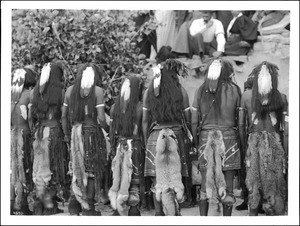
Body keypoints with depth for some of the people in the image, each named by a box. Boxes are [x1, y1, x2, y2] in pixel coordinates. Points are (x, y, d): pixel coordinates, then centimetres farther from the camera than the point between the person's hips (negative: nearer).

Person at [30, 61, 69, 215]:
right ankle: (49, 205, 6)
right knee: (54, 168, 4)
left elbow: (31, 115, 8)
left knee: (39, 168, 11)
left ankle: (39, 204, 13)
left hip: (39, 132, 5)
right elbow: (65, 116, -8)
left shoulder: (35, 92, 5)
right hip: (55, 131, -5)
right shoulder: (60, 92, -9)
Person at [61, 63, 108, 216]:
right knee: (92, 170, 6)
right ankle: (88, 208, 9)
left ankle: (74, 203, 11)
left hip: (76, 132, 4)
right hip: (92, 132, -4)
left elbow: (64, 116, 8)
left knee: (78, 169, 17)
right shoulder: (97, 91, -9)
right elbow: (101, 118, -14)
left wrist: (67, 135, 18)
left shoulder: (70, 90, 6)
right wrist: (109, 131, 3)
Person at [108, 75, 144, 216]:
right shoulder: (140, 107, -14)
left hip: (119, 145, 4)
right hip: (135, 145, -4)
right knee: (135, 178, 5)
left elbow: (112, 130, 4)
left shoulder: (115, 107, -1)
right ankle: (134, 209, 8)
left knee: (118, 177, 12)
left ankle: (117, 208, 15)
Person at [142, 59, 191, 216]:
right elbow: (187, 120, 0)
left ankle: (159, 212, 8)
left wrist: (146, 141, 14)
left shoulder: (149, 92, 5)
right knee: (176, 178, 2)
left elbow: (145, 121, 6)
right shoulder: (181, 91, -1)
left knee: (157, 180, 6)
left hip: (155, 136, 2)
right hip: (176, 136, -2)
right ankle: (173, 212, -4)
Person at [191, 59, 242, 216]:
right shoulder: (234, 90, -2)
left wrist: (196, 143, 11)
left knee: (205, 184, 7)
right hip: (229, 137, -2)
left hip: (205, 138, 2)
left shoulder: (200, 91, 4)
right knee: (227, 185, 5)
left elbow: (194, 122, 4)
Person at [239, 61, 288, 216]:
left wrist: (244, 145, 10)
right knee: (275, 183, 9)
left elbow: (241, 124, 1)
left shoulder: (246, 96, -1)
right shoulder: (281, 98, -3)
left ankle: (253, 214, 16)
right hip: (274, 144, -1)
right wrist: (286, 151, 2)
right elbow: (286, 128, -4)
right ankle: (273, 214, 12)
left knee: (253, 182, 11)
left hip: (254, 142, 1)